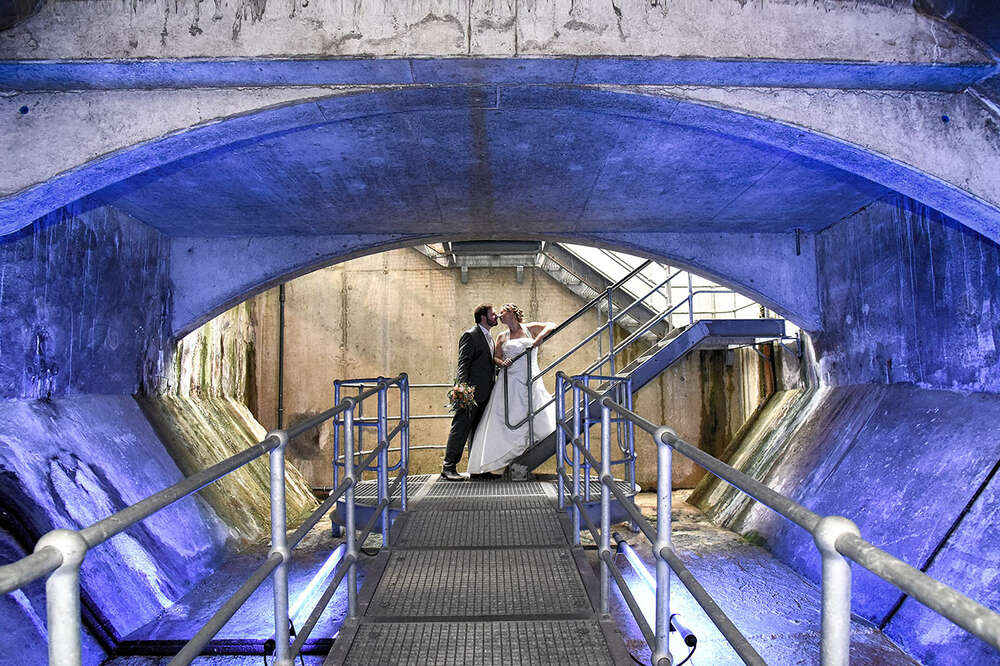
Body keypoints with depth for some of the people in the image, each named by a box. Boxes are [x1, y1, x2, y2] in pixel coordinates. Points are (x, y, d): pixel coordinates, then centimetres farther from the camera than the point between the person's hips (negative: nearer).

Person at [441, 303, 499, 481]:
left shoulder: (489, 337, 19)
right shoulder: (470, 336, -9)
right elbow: (463, 364, -16)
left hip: (485, 394, 9)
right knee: (460, 429, -7)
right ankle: (449, 467, -3)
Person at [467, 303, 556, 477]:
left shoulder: (530, 329, 9)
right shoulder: (502, 337, 14)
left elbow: (551, 325, 4)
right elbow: (496, 357, 15)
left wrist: (540, 337, -13)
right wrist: (502, 362, -7)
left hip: (530, 382, 0)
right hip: (510, 383, 0)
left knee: (538, 422, -5)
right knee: (502, 422, -6)